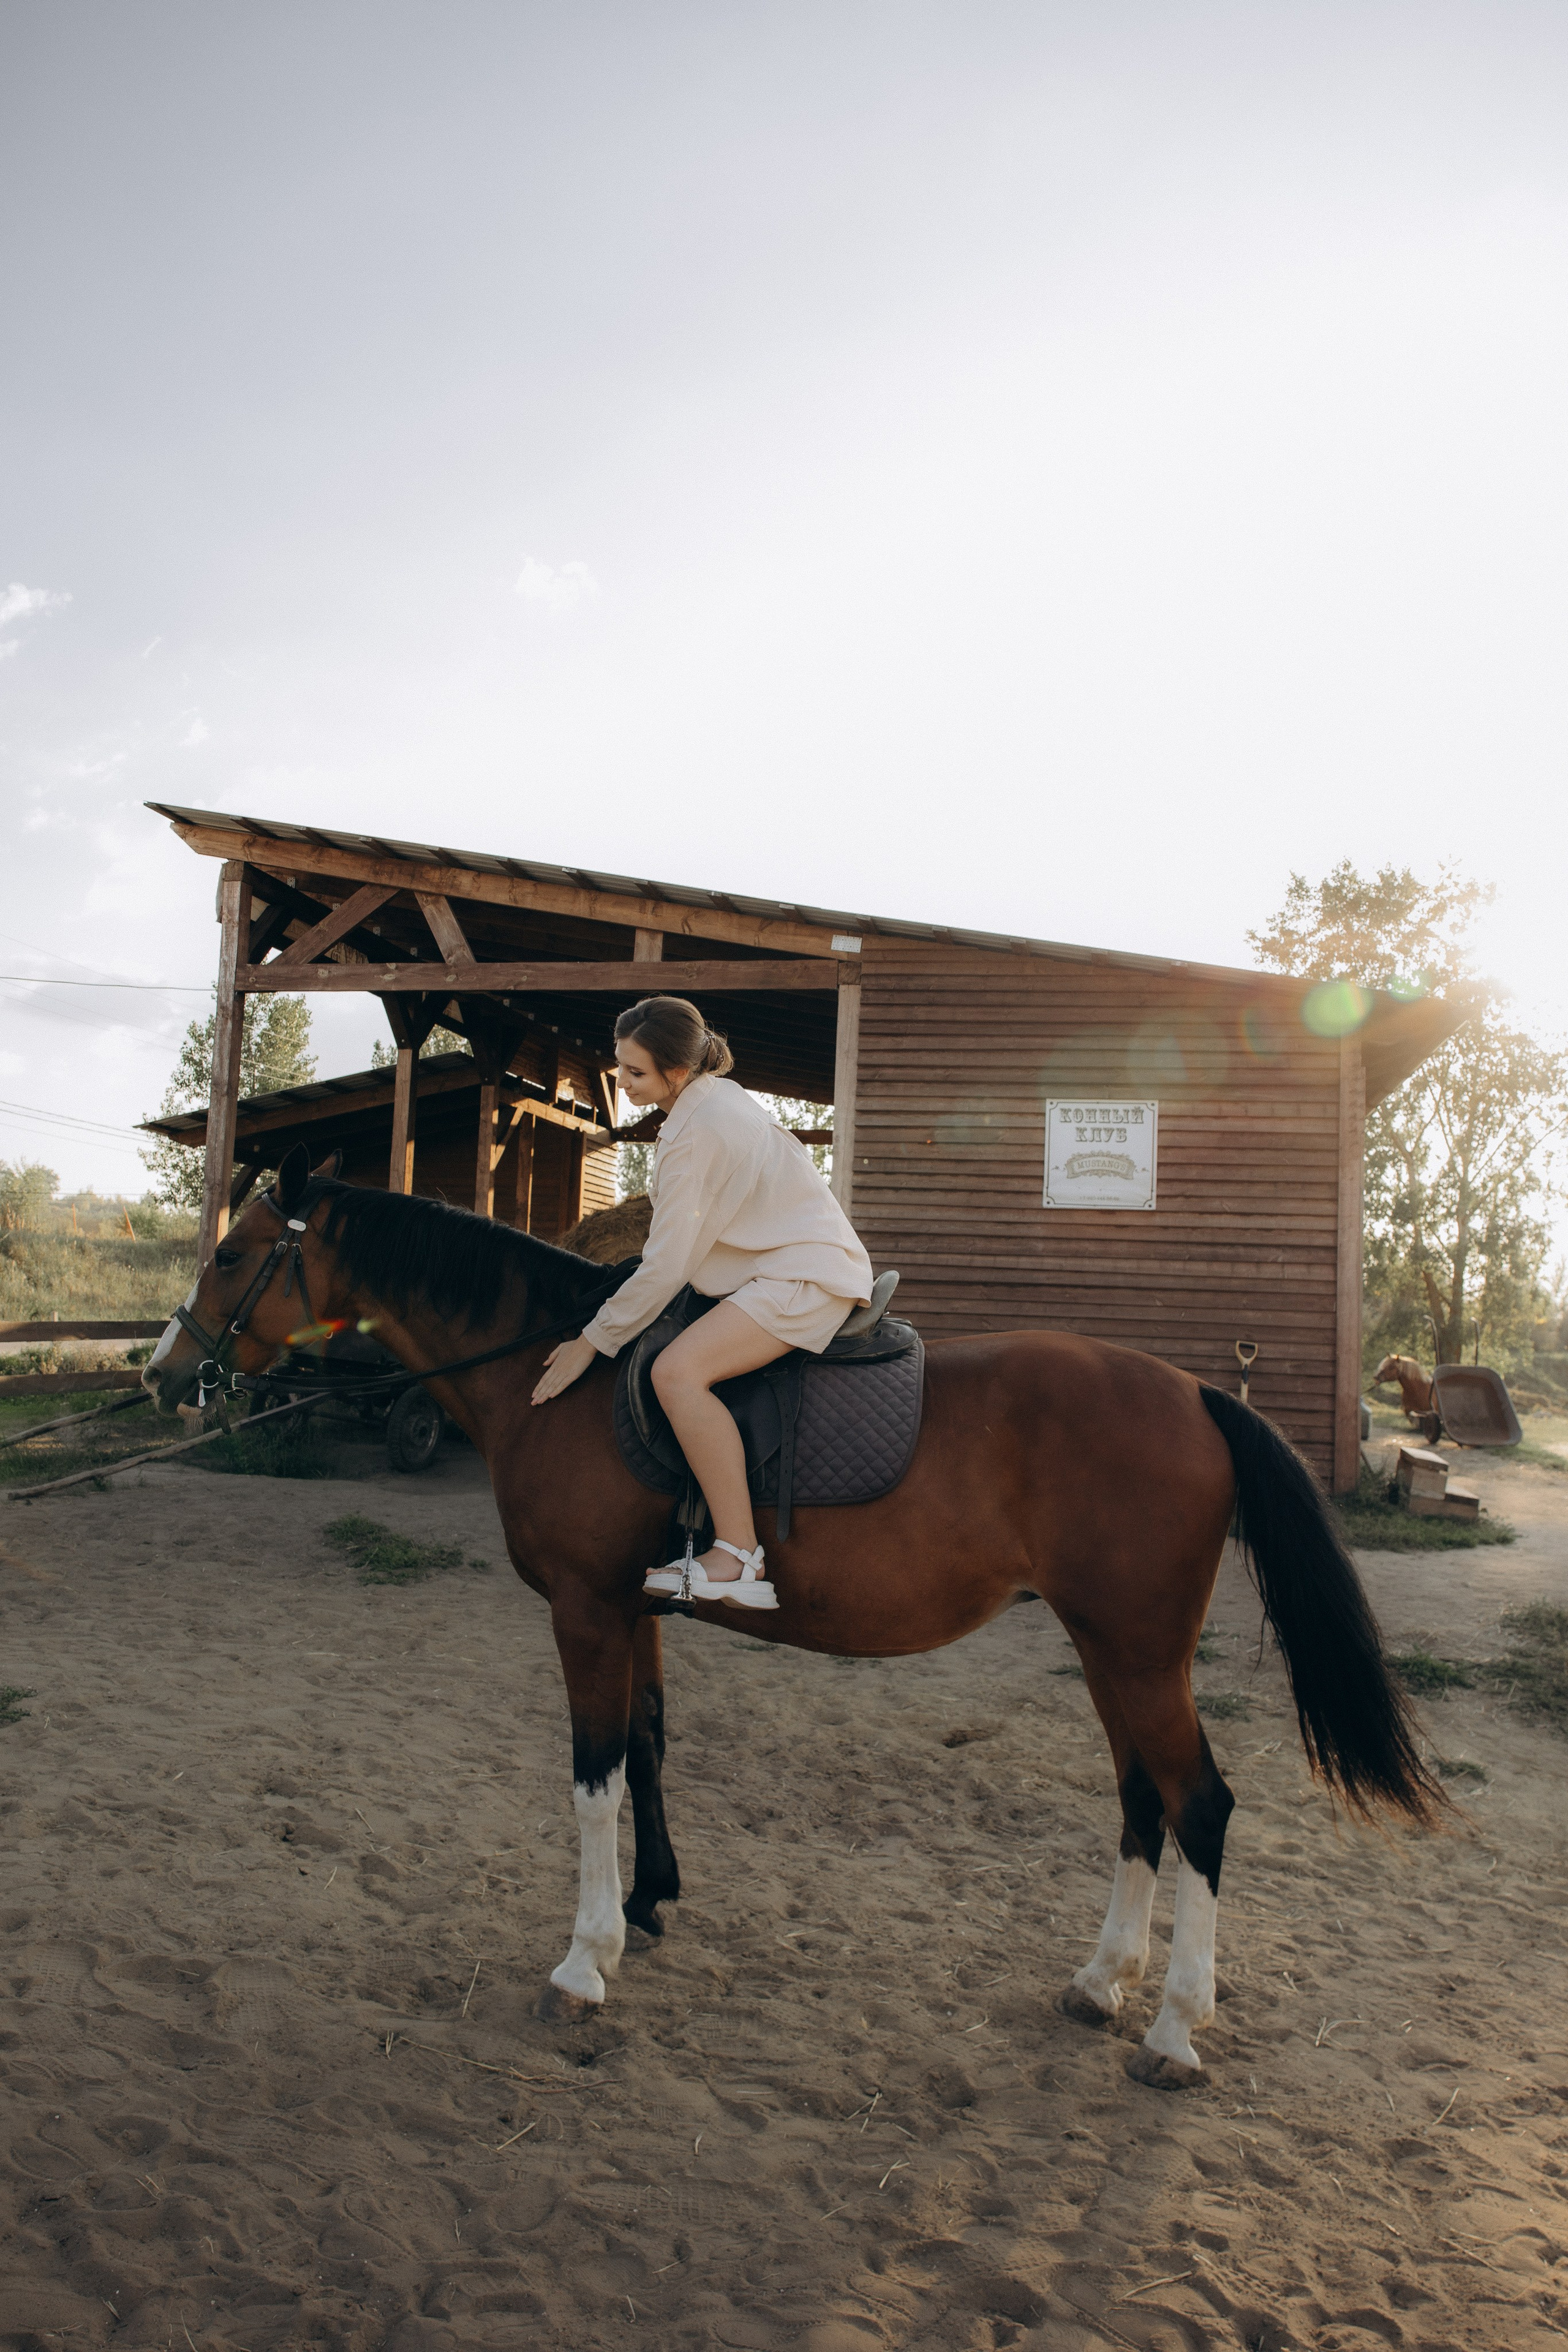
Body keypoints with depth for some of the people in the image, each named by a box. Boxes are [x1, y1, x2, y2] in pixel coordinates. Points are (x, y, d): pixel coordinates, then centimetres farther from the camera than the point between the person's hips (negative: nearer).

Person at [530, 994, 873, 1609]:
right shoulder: (716, 1096, 13)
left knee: (677, 1370, -28)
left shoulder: (696, 1133, -17)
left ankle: (739, 1558, -29)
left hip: (807, 1277, -11)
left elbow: (665, 1267, -16)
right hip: (783, 1264, 11)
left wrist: (593, 1341, -8)